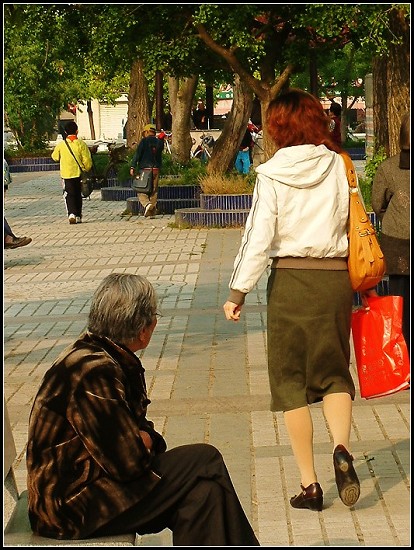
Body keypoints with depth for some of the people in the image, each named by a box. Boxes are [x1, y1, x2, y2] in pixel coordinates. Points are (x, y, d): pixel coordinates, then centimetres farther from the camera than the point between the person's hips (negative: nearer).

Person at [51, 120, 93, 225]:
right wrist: (86, 170, 9)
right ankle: (78, 216, 17)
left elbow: (55, 157, 11)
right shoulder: (81, 144, -7)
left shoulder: (61, 144, -4)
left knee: (69, 194, 1)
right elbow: (87, 160, -7)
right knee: (78, 195, 13)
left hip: (66, 174, -1)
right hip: (79, 173, 1)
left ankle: (71, 214, -19)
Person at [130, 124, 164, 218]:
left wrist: (132, 167, -11)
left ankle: (147, 204, -24)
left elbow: (137, 154, -9)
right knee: (154, 191, 10)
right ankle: (152, 212, 9)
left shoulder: (144, 141, -5)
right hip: (156, 170, 4)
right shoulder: (159, 142, 8)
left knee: (142, 191, 2)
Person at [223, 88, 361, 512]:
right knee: (334, 370, 16)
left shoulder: (273, 174, -6)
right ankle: (341, 447, -13)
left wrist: (238, 291, -6)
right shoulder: (339, 166, 2)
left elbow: (259, 237, -10)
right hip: (336, 276, 2)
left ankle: (309, 484, 6)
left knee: (291, 380, 8)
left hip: (290, 279, -2)